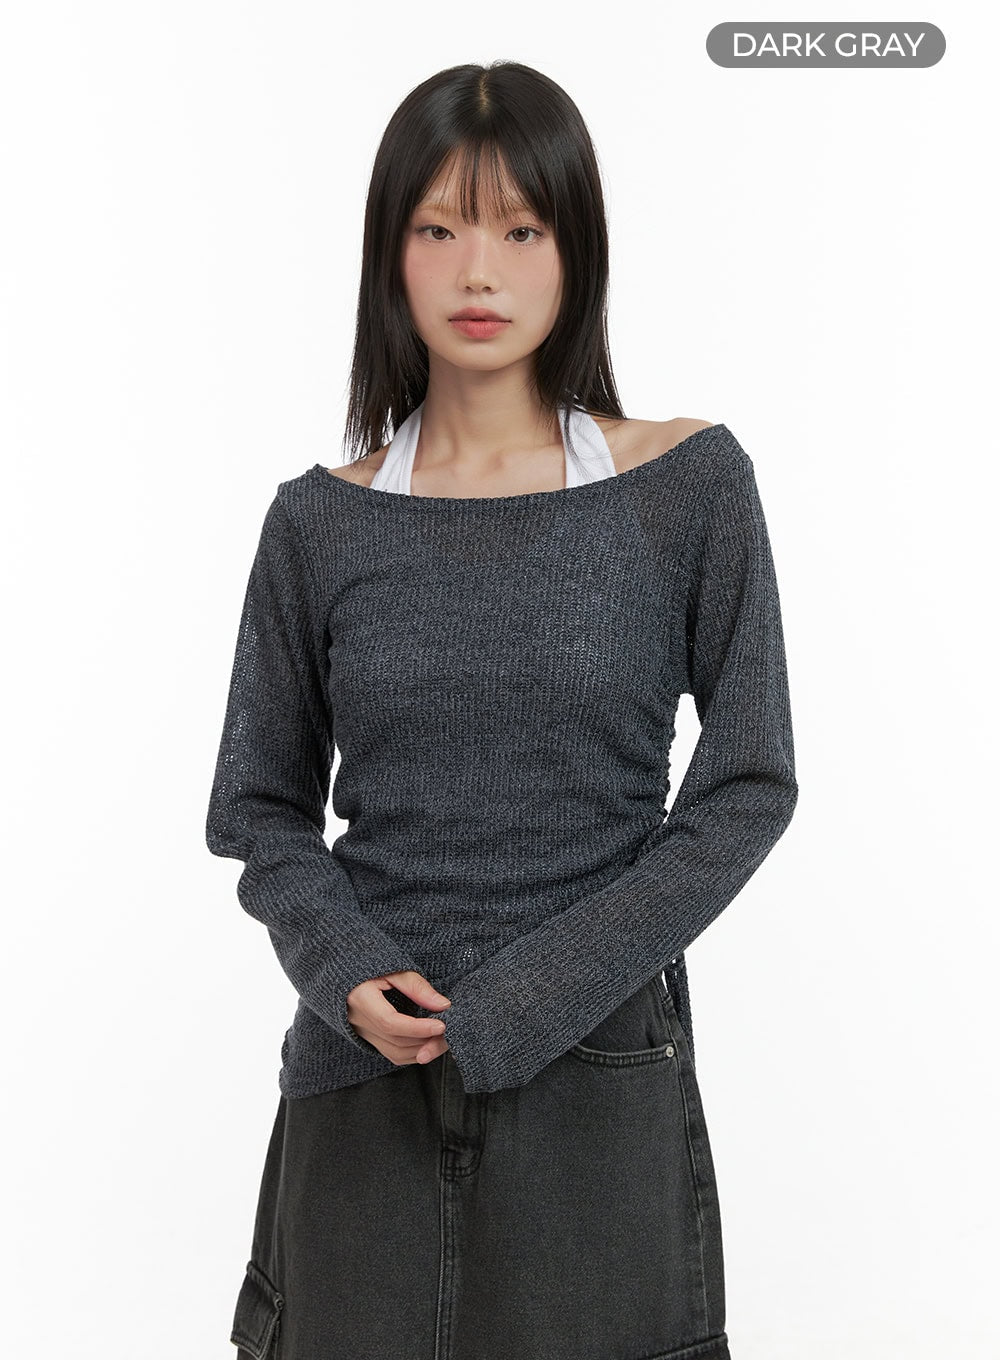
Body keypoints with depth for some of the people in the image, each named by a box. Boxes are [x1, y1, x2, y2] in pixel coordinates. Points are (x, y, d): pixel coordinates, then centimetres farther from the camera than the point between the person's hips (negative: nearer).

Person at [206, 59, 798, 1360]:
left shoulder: (690, 485, -3)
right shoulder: (323, 522, 1)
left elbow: (749, 786, -5)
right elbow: (259, 809, 8)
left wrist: (520, 999, -12)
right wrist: (348, 973, -12)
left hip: (598, 1071, -1)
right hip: (365, 1074, 2)